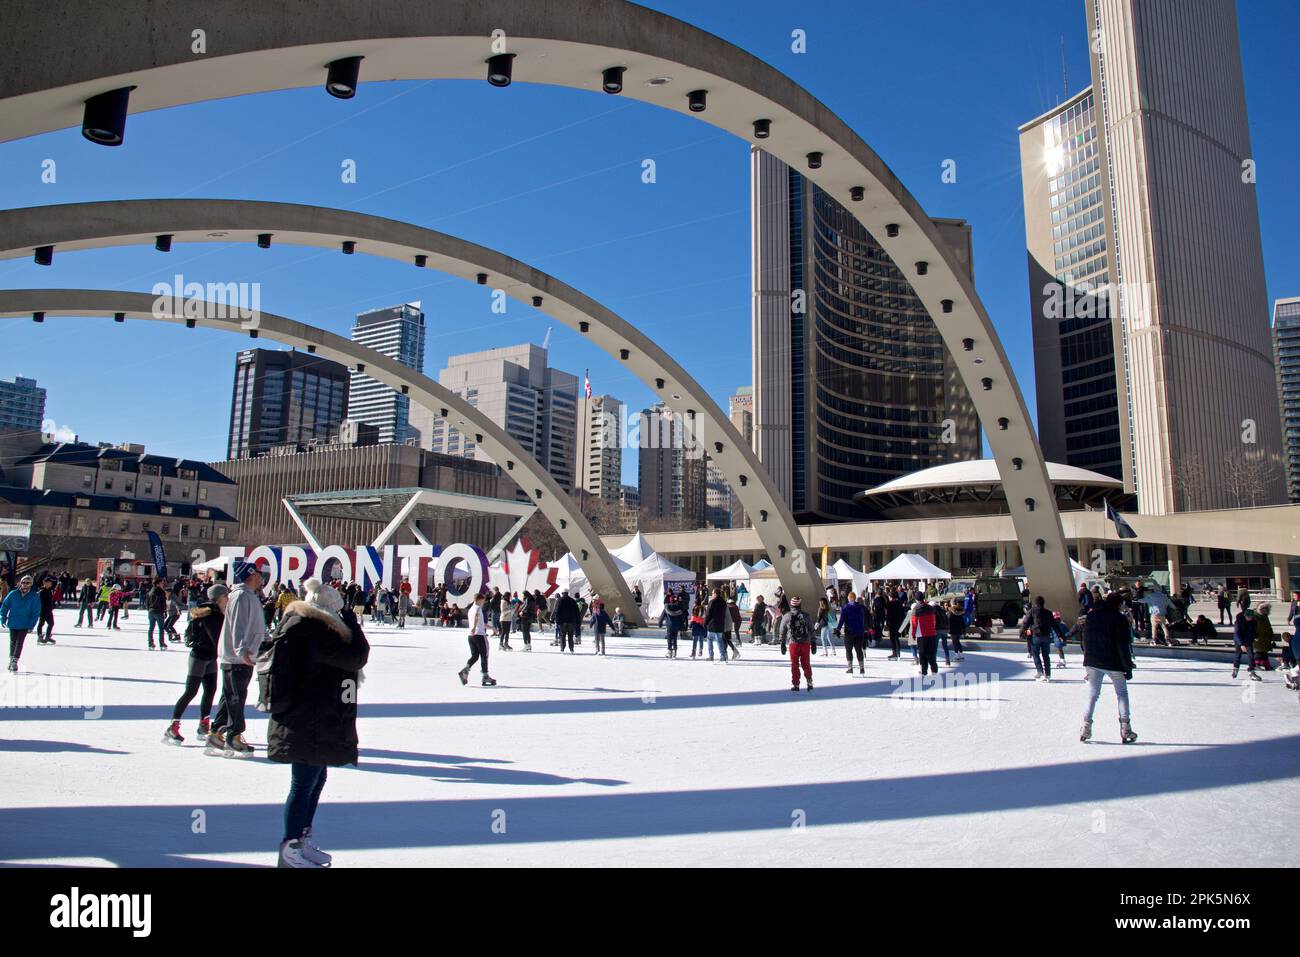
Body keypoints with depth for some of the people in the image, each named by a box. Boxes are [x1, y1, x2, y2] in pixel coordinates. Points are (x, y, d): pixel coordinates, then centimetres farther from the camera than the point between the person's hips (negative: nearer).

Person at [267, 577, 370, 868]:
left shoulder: (305, 630, 11)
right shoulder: (317, 636, -23)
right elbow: (357, 656, -22)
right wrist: (351, 621, -12)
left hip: (313, 723, 11)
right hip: (311, 726, -11)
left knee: (316, 781, 20)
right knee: (304, 785, 1)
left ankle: (303, 839, 33)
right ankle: (291, 849, 14)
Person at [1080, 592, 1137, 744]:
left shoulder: (1090, 616, 5)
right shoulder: (1120, 619, -9)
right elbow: (1123, 646, -11)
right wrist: (1128, 668, -4)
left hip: (1092, 663, 3)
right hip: (1114, 664, -3)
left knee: (1092, 694, 10)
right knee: (1122, 694, 13)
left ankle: (1086, 727, 4)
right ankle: (1125, 729, 8)